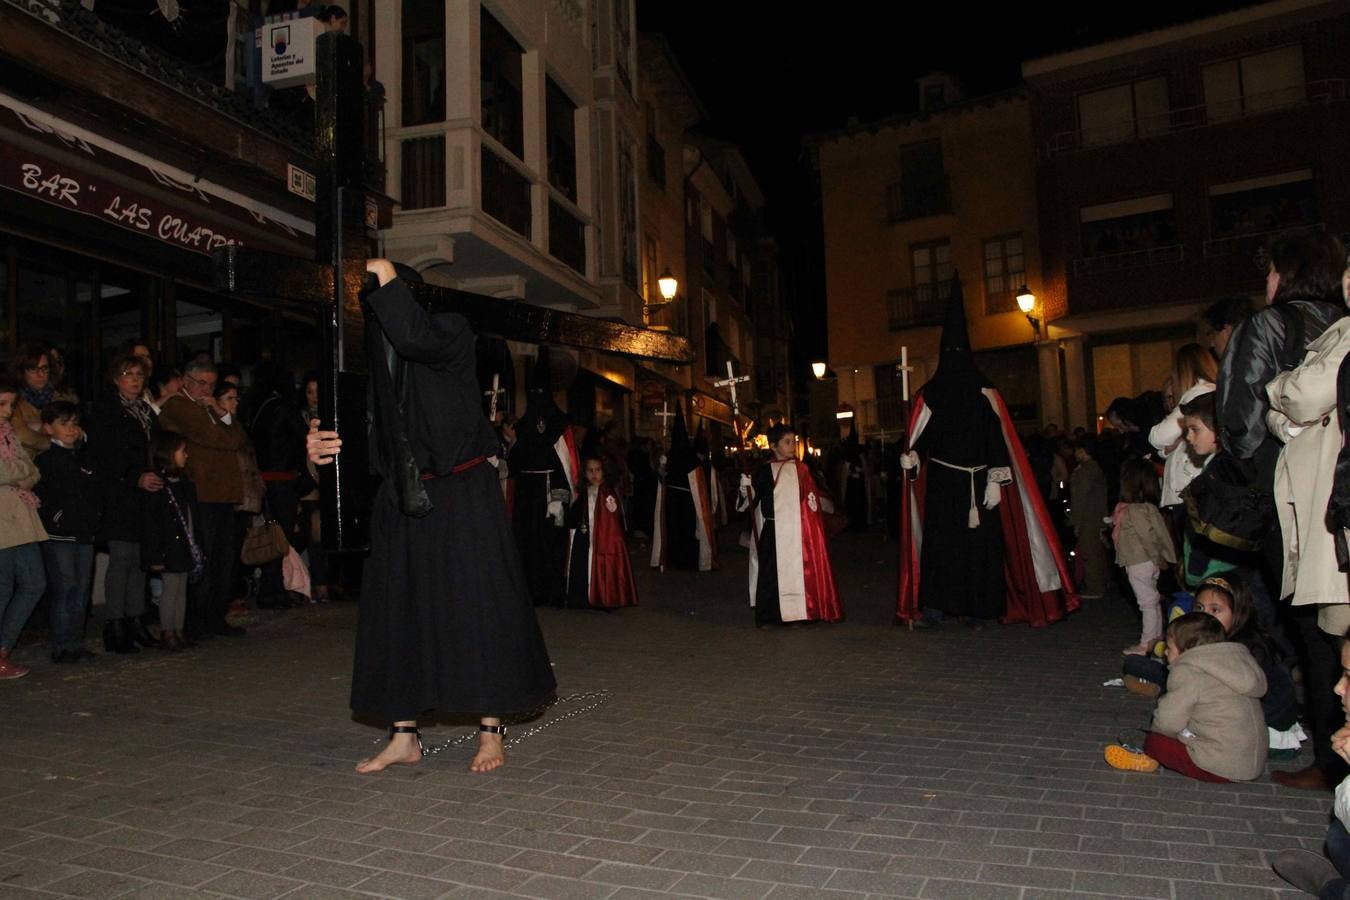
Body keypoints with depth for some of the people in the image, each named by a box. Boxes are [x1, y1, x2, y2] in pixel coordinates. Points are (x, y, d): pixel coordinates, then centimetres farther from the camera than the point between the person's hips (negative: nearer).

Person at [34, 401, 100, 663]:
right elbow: (39, 496, -11)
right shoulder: (46, 459, -4)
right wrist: (55, 518, -14)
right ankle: (62, 647, 1)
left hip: (85, 534, 6)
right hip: (59, 536, -6)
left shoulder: (84, 457, 15)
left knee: (81, 591, 8)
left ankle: (76, 644, 16)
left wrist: (95, 515, 11)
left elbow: (94, 491, 22)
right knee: (64, 589, -6)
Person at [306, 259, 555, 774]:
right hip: (401, 502, 5)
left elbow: (415, 339, -26)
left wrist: (385, 280, -14)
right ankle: (404, 737, 19)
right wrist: (324, 447, -9)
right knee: (399, 611, 7)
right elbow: (365, 434, 9)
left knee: (476, 608, -1)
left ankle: (491, 732, 11)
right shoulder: (371, 353, 10)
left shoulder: (451, 332, -3)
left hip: (462, 498, -5)